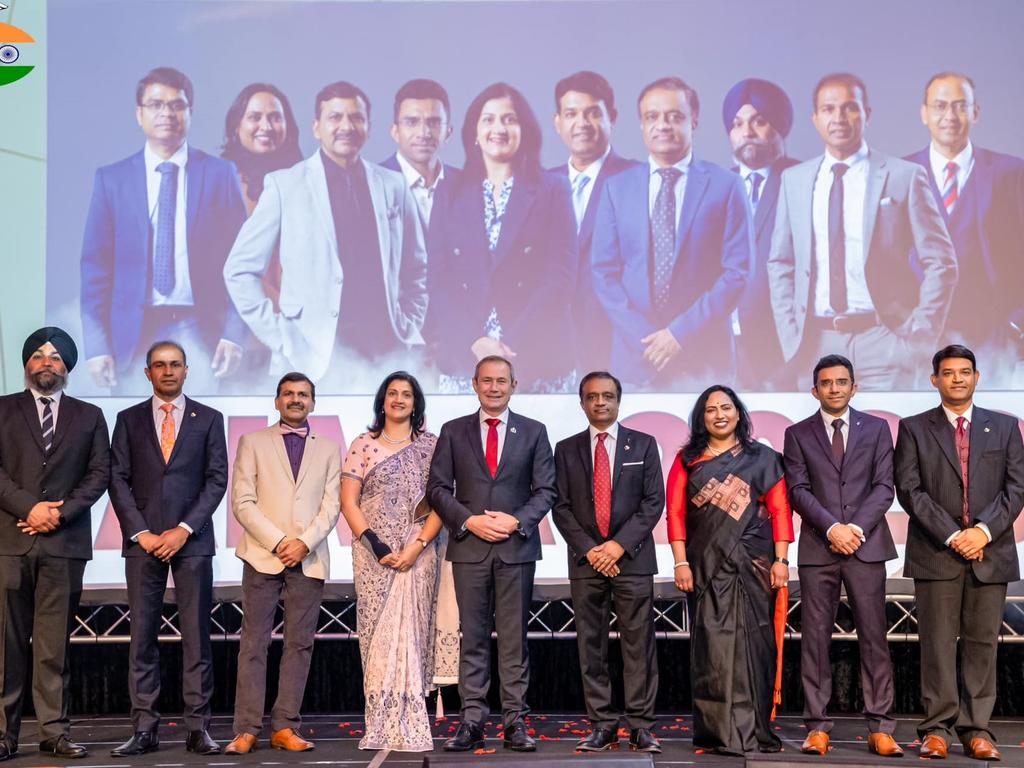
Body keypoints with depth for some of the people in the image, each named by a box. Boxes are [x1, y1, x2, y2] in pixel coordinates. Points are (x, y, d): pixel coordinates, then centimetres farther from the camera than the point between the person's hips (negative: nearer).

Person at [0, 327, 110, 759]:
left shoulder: (89, 416, 15)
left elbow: (99, 473, 7)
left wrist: (61, 512, -7)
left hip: (65, 543, 1)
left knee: (55, 643, 1)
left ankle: (54, 731, 4)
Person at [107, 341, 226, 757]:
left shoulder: (209, 419, 8)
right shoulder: (129, 420, 11)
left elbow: (217, 480, 2)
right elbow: (118, 480, 5)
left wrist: (184, 530, -8)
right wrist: (141, 532, -6)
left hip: (193, 540, -1)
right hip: (142, 540, 1)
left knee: (197, 635, -1)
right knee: (142, 635, 1)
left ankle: (198, 728, 2)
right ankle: (144, 729, 5)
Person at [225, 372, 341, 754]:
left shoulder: (329, 448, 14)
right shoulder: (253, 443, 9)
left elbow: (331, 506, 6)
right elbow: (243, 502, 0)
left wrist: (305, 543, -10)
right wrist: (278, 543, -10)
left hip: (309, 560, 2)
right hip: (263, 557, -2)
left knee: (299, 645, 2)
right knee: (253, 644, -3)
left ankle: (284, 727, 6)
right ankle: (246, 730, -1)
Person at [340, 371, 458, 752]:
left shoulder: (430, 445, 7)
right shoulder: (363, 445, 6)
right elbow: (348, 502, 2)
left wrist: (417, 546, -11)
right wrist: (375, 545, -9)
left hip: (419, 553, 0)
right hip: (373, 553, 0)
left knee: (412, 631, -2)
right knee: (377, 633, -1)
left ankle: (408, 727, 3)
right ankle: (380, 726, 5)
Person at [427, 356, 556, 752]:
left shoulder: (533, 432, 8)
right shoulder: (453, 432, 9)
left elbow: (546, 490, 5)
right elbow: (438, 488, 5)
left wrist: (518, 522, -10)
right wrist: (470, 520, -9)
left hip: (517, 546, 0)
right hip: (468, 545, 0)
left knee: (514, 637, 2)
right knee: (473, 636, 2)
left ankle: (515, 721, 5)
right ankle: (472, 721, 5)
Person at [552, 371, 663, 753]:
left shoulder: (643, 444, 7)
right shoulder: (566, 449, 10)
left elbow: (654, 501, 0)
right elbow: (561, 507, 5)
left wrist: (620, 544, -10)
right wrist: (589, 550, -7)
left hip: (632, 558, -1)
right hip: (585, 559, 1)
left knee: (639, 644, -2)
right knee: (591, 646, 2)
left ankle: (640, 726, 2)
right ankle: (602, 726, 7)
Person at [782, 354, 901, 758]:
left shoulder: (877, 429, 10)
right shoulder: (798, 434, 9)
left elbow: (884, 486, 3)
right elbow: (798, 490, 0)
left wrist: (858, 528, -10)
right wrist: (832, 528, -13)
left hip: (866, 545, 0)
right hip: (817, 548, 0)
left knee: (874, 637, -1)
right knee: (815, 638, 0)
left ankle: (880, 728, 2)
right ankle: (817, 726, 5)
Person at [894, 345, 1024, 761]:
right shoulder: (914, 428, 7)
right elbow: (909, 490, -1)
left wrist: (984, 530, -9)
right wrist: (951, 535, -10)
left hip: (990, 551, 2)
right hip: (936, 553, -1)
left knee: (982, 644, 2)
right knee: (937, 643, -1)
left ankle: (976, 728, 8)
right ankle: (937, 727, 3)